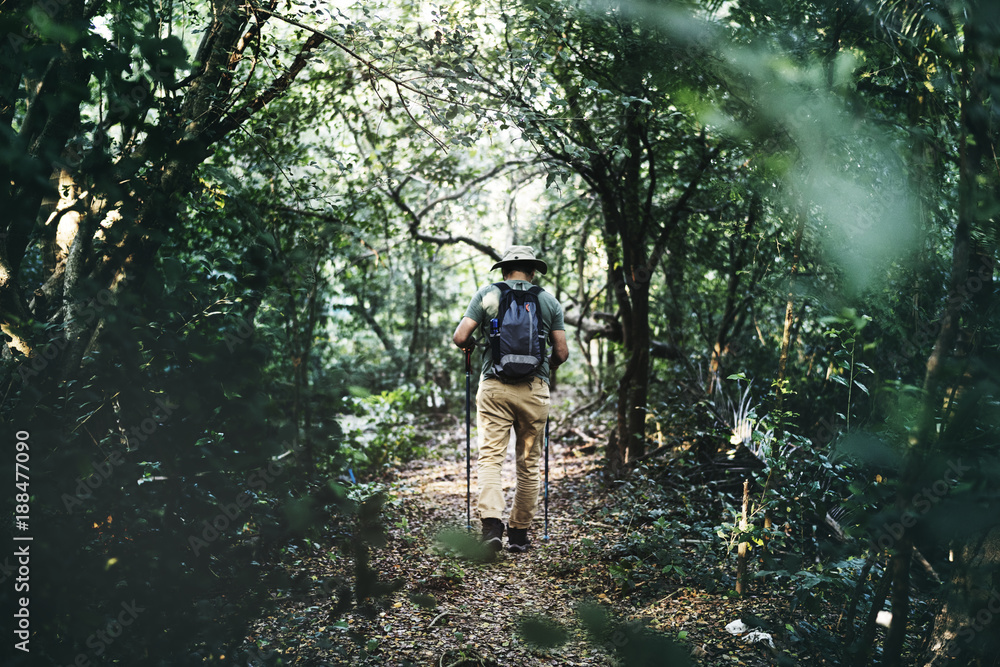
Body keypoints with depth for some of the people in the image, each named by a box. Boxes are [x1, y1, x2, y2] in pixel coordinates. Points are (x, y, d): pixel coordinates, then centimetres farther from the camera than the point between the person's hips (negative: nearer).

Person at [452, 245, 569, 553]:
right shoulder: (549, 300, 8)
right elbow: (562, 353, 6)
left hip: (494, 388, -1)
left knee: (490, 457, 0)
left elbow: (460, 337, -2)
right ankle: (519, 533, 18)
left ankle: (492, 523, -18)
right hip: (534, 389, 1)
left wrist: (472, 344, 20)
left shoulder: (487, 294, 5)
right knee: (529, 463, 11)